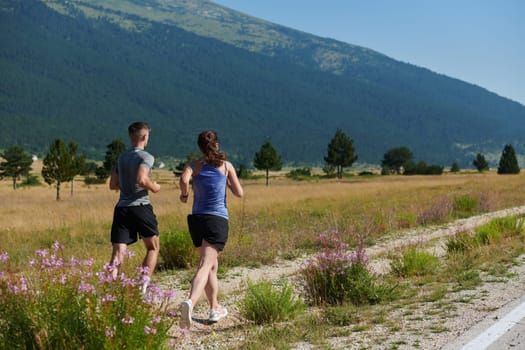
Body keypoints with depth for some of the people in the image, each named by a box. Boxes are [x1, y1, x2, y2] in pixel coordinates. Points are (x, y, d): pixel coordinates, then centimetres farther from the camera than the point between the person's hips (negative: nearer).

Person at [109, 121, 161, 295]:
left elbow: (113, 184, 18)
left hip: (121, 207, 5)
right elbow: (141, 179, -22)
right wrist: (154, 187, -4)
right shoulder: (146, 157, -6)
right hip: (140, 206, -5)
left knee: (118, 252, -1)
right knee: (153, 247, 12)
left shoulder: (121, 157, 16)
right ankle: (143, 286, 4)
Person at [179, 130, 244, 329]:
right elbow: (239, 193, 5)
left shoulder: (195, 166, 5)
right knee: (205, 266, -13)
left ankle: (215, 308, 28)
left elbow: (184, 179, -17)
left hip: (196, 219, 3)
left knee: (211, 265, 20)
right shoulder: (226, 165, 4)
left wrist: (184, 194, 1)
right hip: (218, 219, -3)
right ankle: (190, 302, -37)